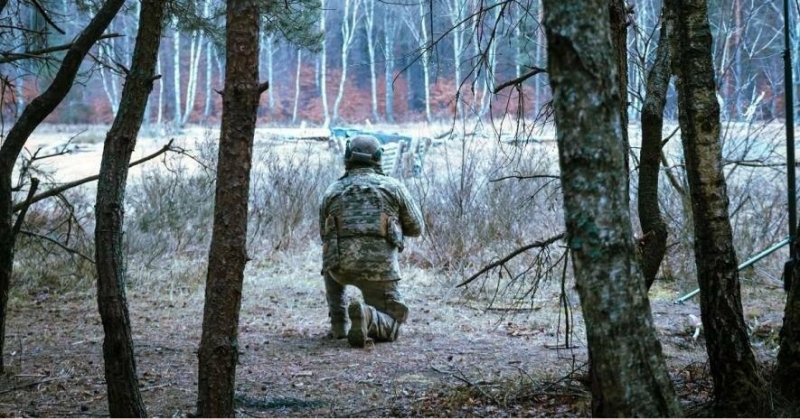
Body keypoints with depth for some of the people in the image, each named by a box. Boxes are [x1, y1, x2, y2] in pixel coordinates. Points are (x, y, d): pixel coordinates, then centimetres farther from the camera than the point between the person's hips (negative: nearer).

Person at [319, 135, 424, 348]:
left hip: (341, 266, 2)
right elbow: (416, 228, 15)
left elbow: (325, 235, 24)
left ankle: (339, 322, 22)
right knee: (389, 327, 13)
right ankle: (367, 316, -22)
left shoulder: (332, 191, 13)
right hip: (380, 267, -2)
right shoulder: (393, 186, 8)